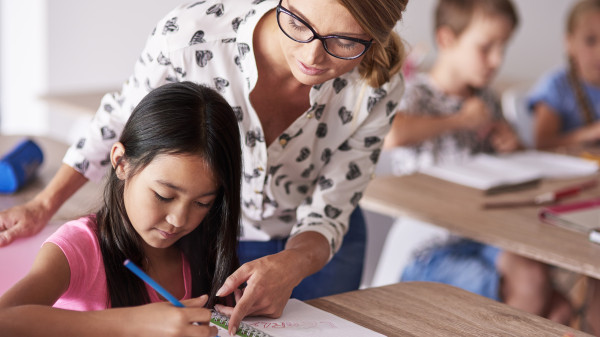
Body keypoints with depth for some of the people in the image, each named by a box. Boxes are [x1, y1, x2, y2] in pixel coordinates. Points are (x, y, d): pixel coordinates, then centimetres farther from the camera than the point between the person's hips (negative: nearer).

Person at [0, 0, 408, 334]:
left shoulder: (377, 85, -29)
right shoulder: (190, 33, -33)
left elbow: (329, 212, -20)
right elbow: (122, 116, -12)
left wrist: (290, 266, -42)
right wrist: (42, 205, -8)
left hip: (314, 245, 1)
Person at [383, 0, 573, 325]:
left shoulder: (486, 101, 13)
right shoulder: (416, 94, -8)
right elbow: (389, 135, -35)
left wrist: (511, 146, 6)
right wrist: (462, 120, -20)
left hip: (484, 235, 7)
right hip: (433, 246, -7)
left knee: (562, 308, -13)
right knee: (530, 284, -24)